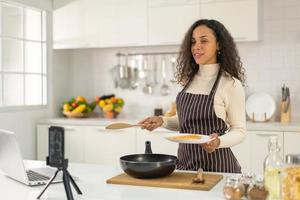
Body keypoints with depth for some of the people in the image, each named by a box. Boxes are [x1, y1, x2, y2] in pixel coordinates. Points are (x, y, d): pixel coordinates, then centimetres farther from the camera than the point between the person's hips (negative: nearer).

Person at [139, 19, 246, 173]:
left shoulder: (230, 84, -14)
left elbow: (239, 130, -9)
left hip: (216, 165, -6)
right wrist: (162, 121, -1)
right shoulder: (190, 79, 5)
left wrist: (219, 142, -27)